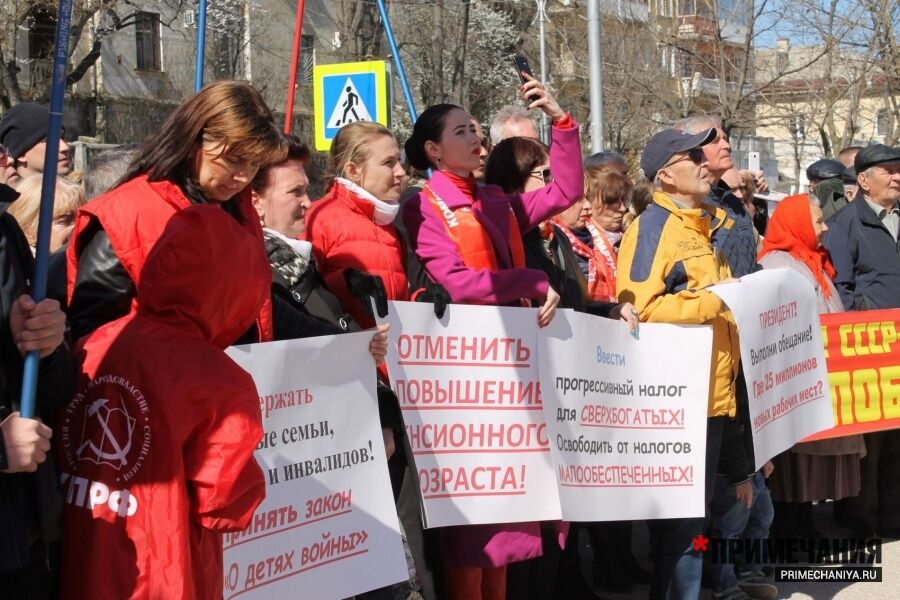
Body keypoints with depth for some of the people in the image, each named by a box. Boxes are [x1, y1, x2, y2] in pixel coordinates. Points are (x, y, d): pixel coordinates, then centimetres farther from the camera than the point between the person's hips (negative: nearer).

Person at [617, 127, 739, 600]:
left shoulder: (708, 225, 17)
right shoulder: (651, 227, -9)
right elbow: (640, 309, -20)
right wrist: (713, 300, -18)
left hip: (712, 391, 8)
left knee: (697, 506, 15)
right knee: (675, 509, -3)